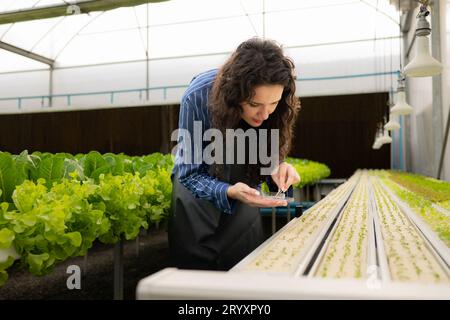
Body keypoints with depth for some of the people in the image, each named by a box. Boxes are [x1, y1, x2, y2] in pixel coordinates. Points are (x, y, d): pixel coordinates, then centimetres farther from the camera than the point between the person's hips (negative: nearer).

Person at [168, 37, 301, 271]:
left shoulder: (275, 109, -22)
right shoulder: (198, 97, -30)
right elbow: (190, 173, -23)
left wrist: (277, 170, -32)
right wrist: (229, 191, -42)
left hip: (244, 187, 3)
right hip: (198, 186, -2)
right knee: (195, 267, 8)